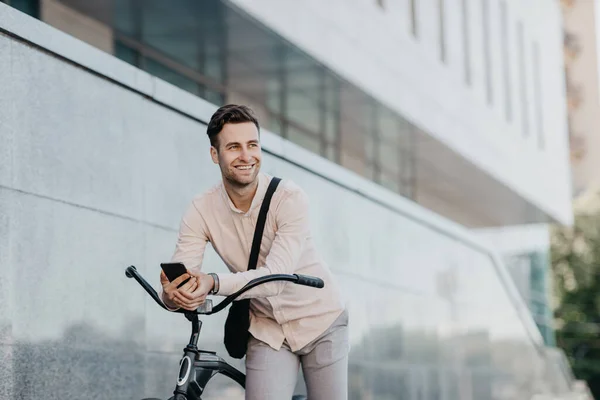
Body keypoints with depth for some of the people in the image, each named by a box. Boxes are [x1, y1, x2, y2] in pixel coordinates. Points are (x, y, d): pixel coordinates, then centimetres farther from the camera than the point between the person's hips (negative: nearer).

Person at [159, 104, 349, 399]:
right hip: (268, 332, 2)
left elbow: (276, 277, -31)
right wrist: (172, 295, -44)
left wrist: (213, 283, -46)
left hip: (320, 322, -1)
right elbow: (177, 280, -19)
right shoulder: (201, 211, -13)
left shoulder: (289, 198, -22)